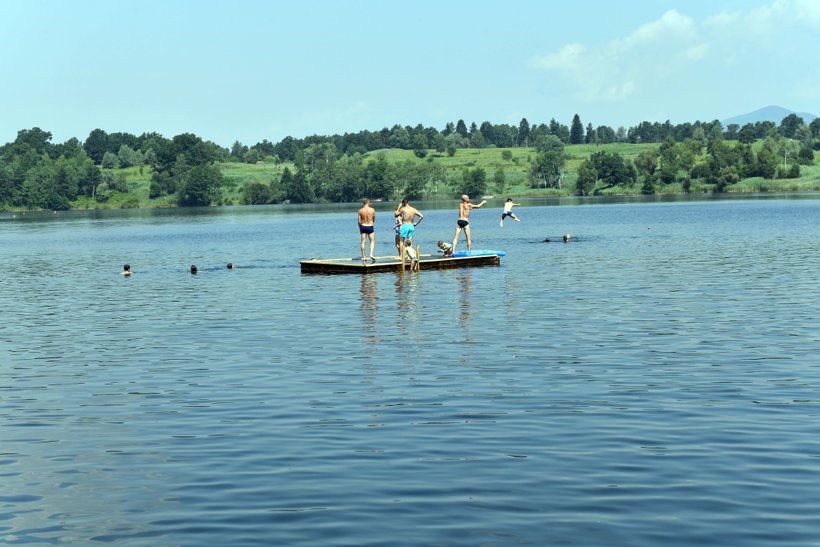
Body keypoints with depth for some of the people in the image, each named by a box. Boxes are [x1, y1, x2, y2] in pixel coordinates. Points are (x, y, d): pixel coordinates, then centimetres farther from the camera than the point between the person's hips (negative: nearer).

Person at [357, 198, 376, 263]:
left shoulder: (360, 210, -4)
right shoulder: (372, 210, -8)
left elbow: (359, 221, -1)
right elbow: (374, 219, 6)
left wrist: (360, 228, 12)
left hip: (363, 226, 2)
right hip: (370, 227, -2)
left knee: (363, 242, 8)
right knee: (372, 241, 10)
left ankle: (363, 257, 11)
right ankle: (371, 254, -8)